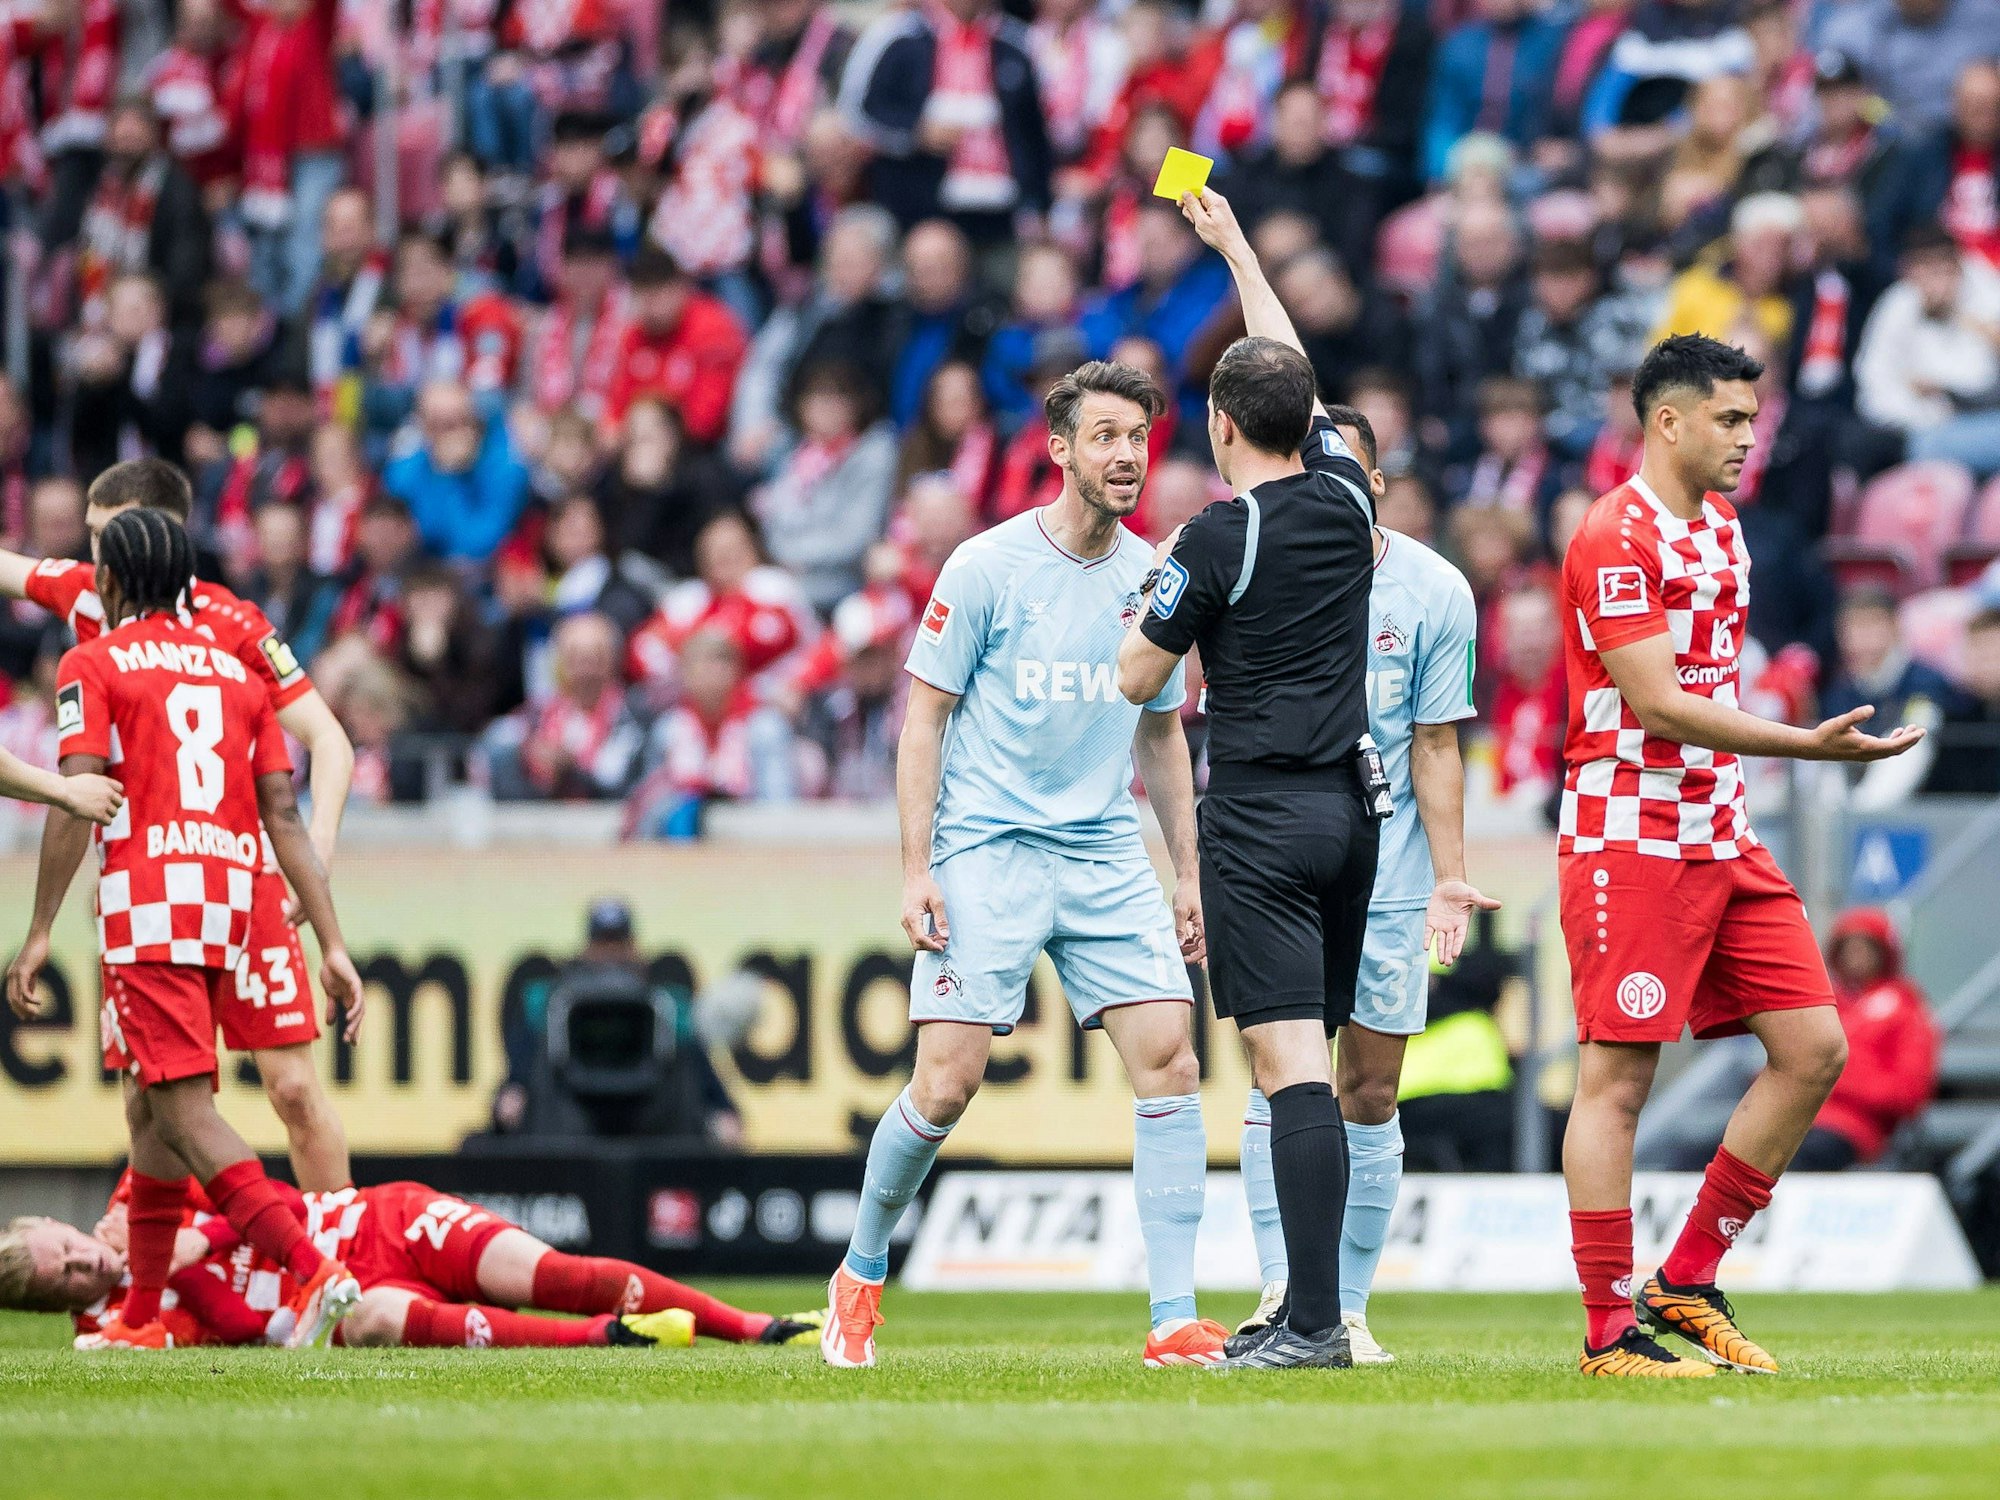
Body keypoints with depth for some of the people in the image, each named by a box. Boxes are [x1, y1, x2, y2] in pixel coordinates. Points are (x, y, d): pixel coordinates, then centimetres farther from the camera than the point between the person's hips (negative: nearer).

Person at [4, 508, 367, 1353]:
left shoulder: (94, 665, 2)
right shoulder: (235, 670, 18)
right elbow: (285, 817, 11)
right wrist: (333, 946, 8)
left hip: (149, 897, -6)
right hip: (230, 898, 6)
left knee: (183, 1108, -11)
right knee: (150, 1104, 16)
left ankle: (309, 1268, -28)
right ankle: (140, 1317, 20)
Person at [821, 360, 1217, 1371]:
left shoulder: (1153, 580, 8)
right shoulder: (987, 568, -6)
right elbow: (924, 718, -3)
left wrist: (1186, 873, 14)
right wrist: (916, 868, -10)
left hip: (1108, 856, 4)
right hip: (986, 849, -4)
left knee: (1168, 1062, -10)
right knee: (947, 1082, -11)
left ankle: (1174, 1319, -7)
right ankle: (861, 1272, 14)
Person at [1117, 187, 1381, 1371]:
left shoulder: (1220, 538, -11)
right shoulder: (1345, 497, 6)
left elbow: (1140, 679, -2)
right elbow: (1299, 380, 24)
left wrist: (1164, 580, 17)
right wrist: (1234, 248, 35)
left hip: (1261, 818, -7)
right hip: (1352, 808, 7)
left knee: (1293, 1063, -13)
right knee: (1313, 1063, 12)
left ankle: (1316, 1322, -20)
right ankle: (1308, 1308, 14)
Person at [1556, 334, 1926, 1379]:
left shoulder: (1720, 528, 16)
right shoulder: (1617, 538, -13)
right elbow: (1657, 704, -20)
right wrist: (1809, 745, -24)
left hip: (1723, 841, 9)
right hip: (1630, 841, -9)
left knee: (1813, 1046, 4)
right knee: (1618, 1078, -6)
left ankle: (1686, 1287, 11)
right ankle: (1609, 1332, -3)